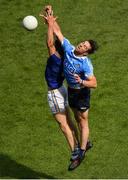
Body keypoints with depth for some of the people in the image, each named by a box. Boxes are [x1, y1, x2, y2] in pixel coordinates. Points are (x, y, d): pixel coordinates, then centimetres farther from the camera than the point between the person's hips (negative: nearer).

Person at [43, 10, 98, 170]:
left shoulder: (86, 64, -31)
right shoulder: (69, 49, -15)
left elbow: (94, 83, -34)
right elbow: (58, 32, -9)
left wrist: (82, 82, -51)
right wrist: (51, 21, -24)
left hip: (81, 92, -7)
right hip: (70, 90, 8)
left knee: (83, 122, 2)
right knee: (77, 119, 22)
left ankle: (81, 153, 8)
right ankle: (85, 143, 41)